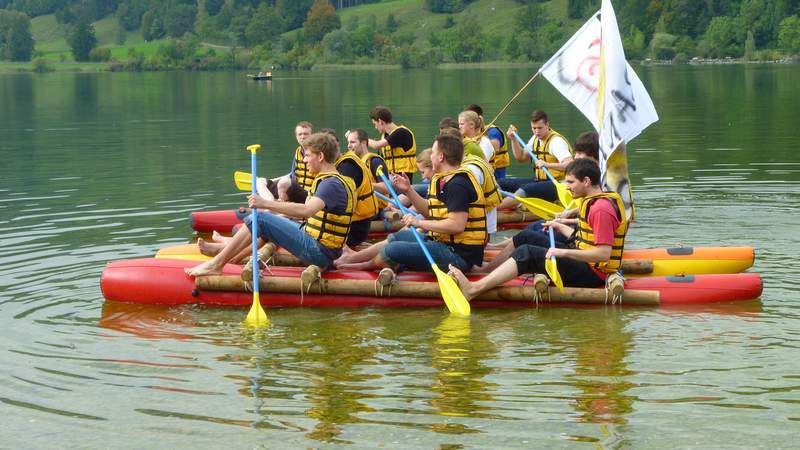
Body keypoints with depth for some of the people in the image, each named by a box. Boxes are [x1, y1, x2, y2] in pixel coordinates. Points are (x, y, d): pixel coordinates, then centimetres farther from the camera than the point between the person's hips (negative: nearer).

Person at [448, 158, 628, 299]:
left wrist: (564, 252, -31)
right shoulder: (592, 201, 12)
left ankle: (473, 289, -32)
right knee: (526, 238, 15)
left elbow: (604, 254, -28)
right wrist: (560, 227, 27)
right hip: (585, 264, 11)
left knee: (527, 253, -23)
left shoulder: (601, 209, -21)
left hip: (593, 274, -11)